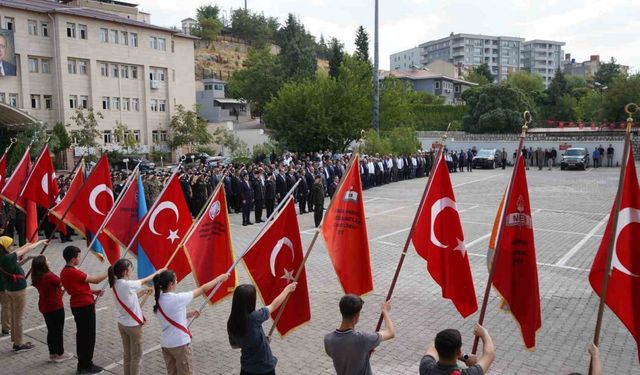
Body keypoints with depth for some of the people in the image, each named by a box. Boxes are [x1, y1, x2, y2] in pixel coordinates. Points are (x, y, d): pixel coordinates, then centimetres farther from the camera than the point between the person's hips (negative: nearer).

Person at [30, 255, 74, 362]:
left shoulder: (37, 278, 1)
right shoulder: (49, 276, -24)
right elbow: (61, 284, -10)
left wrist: (60, 290, 11)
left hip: (44, 308, 8)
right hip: (56, 307, -7)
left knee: (51, 330, 17)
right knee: (59, 331, 6)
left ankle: (52, 354, 26)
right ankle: (60, 354, 16)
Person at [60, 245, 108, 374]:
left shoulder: (64, 272, 7)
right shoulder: (73, 272, -23)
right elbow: (95, 280, -17)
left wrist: (93, 292, 11)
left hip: (77, 305, 9)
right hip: (85, 306, -9)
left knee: (81, 334, 17)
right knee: (89, 336, 2)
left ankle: (82, 364, 25)